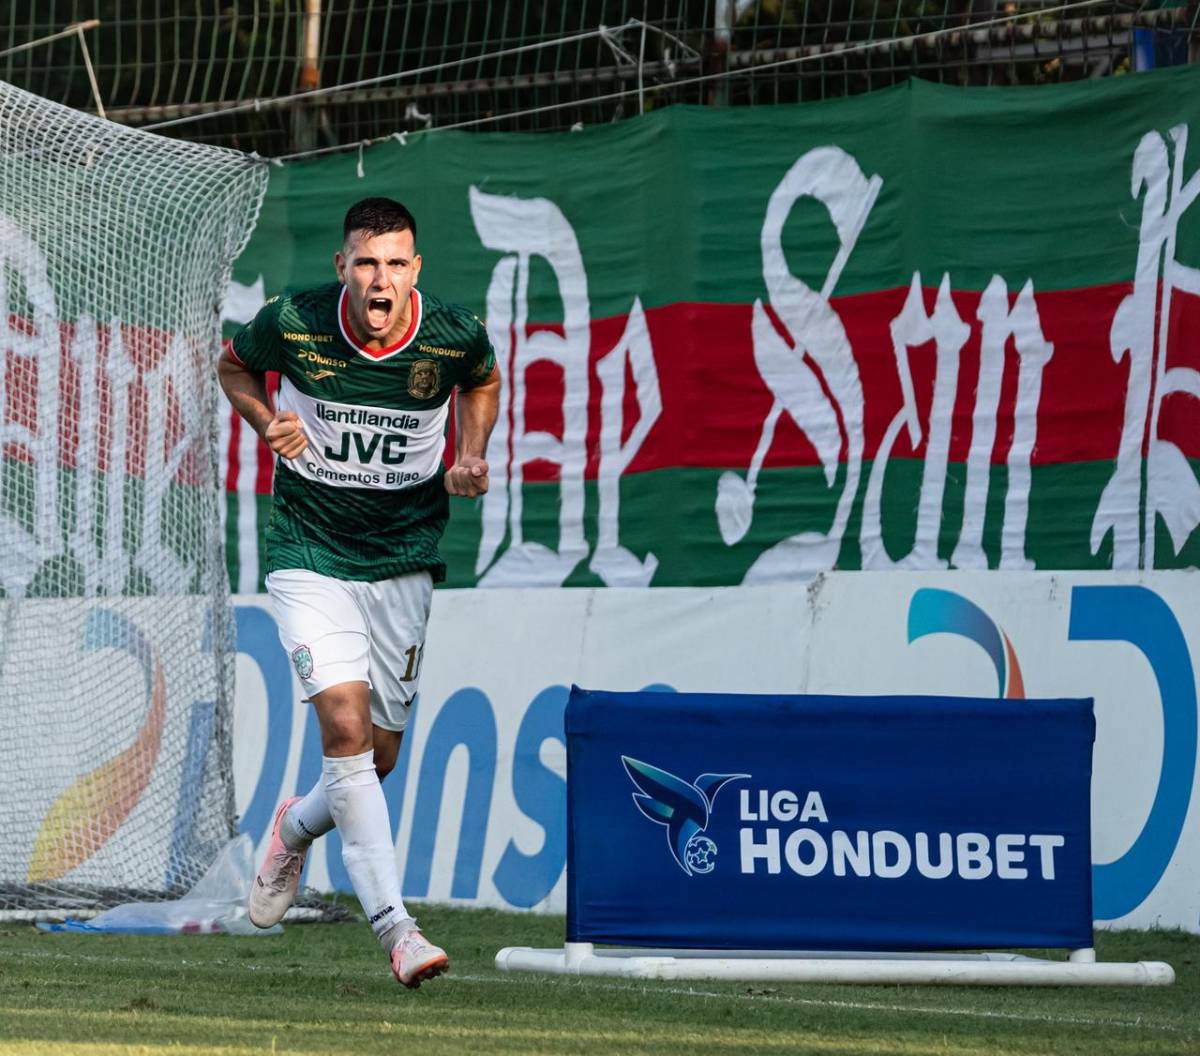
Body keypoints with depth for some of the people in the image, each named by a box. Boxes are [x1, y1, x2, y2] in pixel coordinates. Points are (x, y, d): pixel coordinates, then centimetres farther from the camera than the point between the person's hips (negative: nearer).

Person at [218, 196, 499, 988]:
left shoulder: (456, 335, -11)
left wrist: (471, 455, -2)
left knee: (378, 757, 7)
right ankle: (396, 928, -23)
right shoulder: (293, 324, -14)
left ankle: (297, 828, 43)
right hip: (310, 558, -2)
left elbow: (483, 381, 15)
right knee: (345, 724, -21)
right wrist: (268, 421, -11)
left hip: (403, 562, 2)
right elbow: (235, 365, 9)